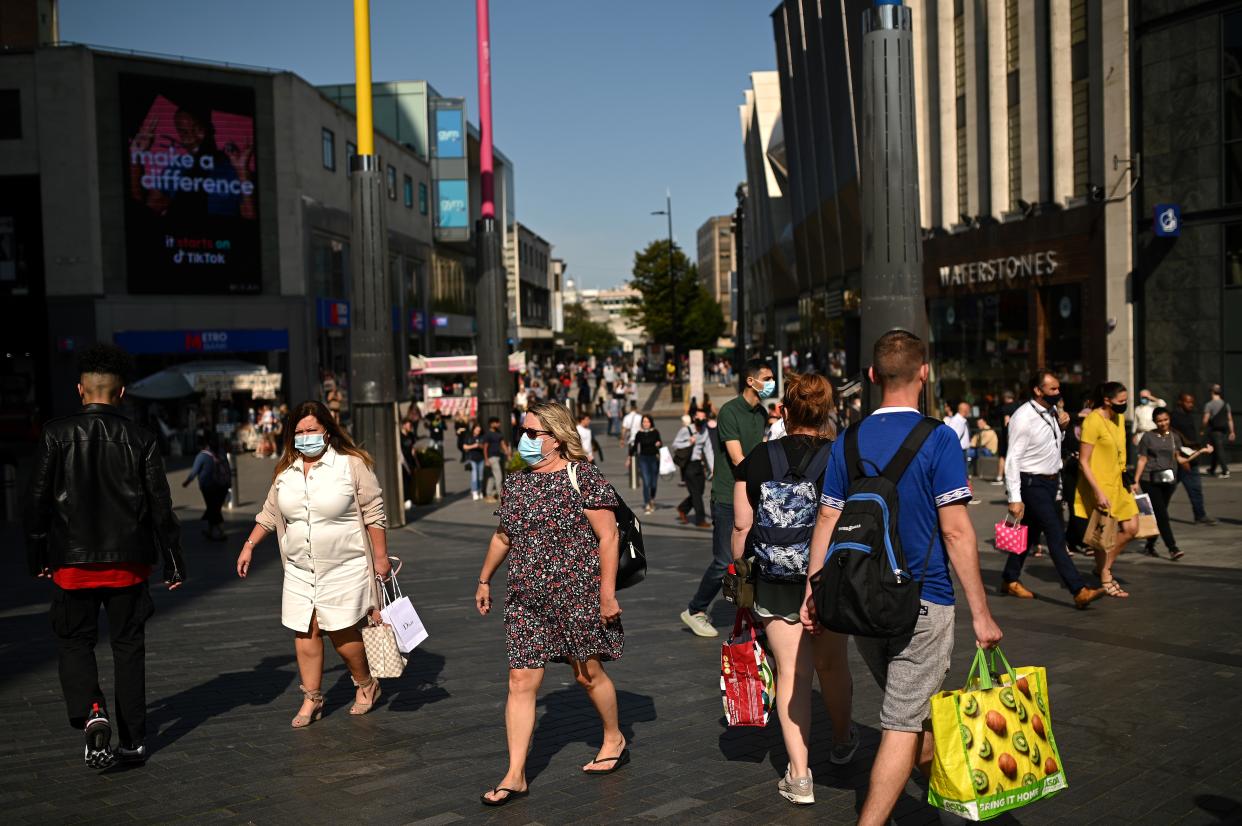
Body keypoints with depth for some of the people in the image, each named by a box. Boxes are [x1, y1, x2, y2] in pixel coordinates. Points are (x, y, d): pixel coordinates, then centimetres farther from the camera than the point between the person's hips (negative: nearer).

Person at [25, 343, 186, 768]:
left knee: (74, 641, 14)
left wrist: (37, 557, 8)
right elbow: (160, 506, -2)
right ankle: (133, 740, 15)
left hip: (73, 562, -1)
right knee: (128, 646, 11)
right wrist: (173, 562, 6)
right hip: (128, 561, 1)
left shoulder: (56, 434, -4)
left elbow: (38, 500, -3)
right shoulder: (140, 438, -2)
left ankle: (91, 712, -10)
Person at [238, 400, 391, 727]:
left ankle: (366, 684, 21)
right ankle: (311, 699, 16)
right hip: (300, 570, 5)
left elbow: (374, 513, -6)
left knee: (342, 632, -3)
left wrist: (381, 556, -8)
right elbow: (269, 514, 19)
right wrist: (249, 546, 14)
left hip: (344, 567, -5)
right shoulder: (286, 471, 9)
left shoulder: (352, 464, -7)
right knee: (304, 632, 4)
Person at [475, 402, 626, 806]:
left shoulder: (582, 476, -10)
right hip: (526, 597, 5)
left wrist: (608, 591, -16)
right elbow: (503, 536, 21)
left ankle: (615, 740, 37)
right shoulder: (516, 483, 8)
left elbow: (608, 536, -12)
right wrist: (485, 580, 24)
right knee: (521, 682, 0)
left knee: (588, 673, 11)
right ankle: (515, 776, 6)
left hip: (577, 592, -5)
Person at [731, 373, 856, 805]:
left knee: (791, 670, 5)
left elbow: (741, 527, -1)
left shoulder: (756, 458, -2)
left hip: (773, 581, 0)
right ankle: (843, 740, 44)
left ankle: (799, 775, 2)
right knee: (831, 663, 20)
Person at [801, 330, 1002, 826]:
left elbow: (826, 523, 3)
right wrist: (981, 613, -10)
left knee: (912, 710, 25)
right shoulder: (938, 440, -12)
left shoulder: (849, 442, 2)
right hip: (923, 603, -5)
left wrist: (812, 594, 10)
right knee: (904, 724, 1)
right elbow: (955, 532, -15)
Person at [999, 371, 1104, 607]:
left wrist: (1062, 427, 1)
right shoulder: (1023, 418, -19)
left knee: (1031, 532, 15)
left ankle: (1010, 580, 28)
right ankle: (1079, 591, -12)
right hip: (1033, 483, -8)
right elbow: (1013, 459, -20)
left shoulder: (1052, 411, 5)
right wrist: (1015, 498, -23)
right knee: (1056, 535, -11)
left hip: (1051, 481, 8)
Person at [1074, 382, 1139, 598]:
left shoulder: (1119, 418, 8)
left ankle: (1104, 567, 22)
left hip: (1117, 483, 9)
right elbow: (1083, 461, -19)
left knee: (1130, 528, 7)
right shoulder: (1093, 421, -18)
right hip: (1098, 485, -9)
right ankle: (1105, 580, 15)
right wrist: (1098, 492, -23)